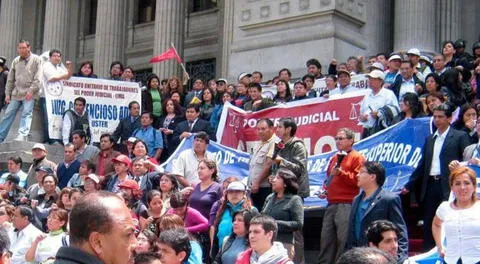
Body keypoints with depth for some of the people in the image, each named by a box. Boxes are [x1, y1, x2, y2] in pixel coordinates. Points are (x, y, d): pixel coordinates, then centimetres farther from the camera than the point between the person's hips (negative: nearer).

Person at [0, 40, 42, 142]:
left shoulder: (36, 60, 0)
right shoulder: (16, 61, 13)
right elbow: (10, 79, 16)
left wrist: (31, 90, -16)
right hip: (16, 93, 5)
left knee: (26, 115, -13)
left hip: (29, 94, -5)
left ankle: (22, 136, -18)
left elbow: (38, 78, -8)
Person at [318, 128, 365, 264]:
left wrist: (341, 173, -19)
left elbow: (358, 179, -11)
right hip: (331, 204, 8)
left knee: (343, 240, -9)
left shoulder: (357, 157, -1)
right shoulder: (334, 158, 22)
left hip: (346, 205, -8)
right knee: (326, 238, 7)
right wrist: (325, 189, 14)